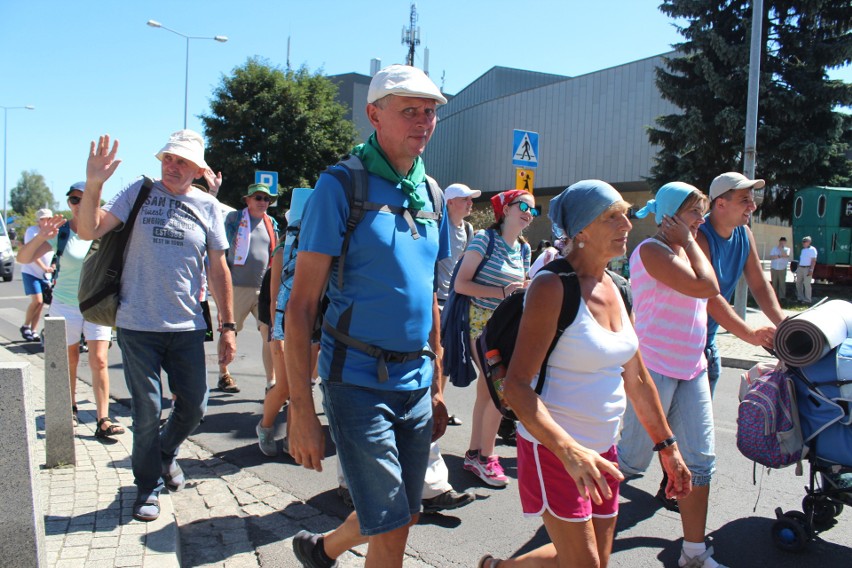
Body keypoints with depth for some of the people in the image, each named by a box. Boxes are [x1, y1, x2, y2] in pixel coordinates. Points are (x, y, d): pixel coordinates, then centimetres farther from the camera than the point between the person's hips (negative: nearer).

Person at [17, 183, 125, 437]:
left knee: (99, 361, -7)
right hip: (65, 305, 0)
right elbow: (23, 258, -15)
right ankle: (71, 409, 34)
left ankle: (103, 421, -6)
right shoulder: (60, 232, -7)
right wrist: (41, 236, -33)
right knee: (69, 360, 13)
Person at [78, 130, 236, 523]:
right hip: (137, 326, -2)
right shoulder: (139, 192, 0)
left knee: (194, 406, 8)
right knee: (147, 411, 3)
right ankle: (148, 487, 25)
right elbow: (89, 231, -8)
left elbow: (218, 270, 7)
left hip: (186, 327, 2)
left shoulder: (207, 207, 4)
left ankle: (167, 453, 39)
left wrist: (228, 327, 5)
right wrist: (93, 185, -24)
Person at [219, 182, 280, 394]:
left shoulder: (272, 223, 13)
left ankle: (271, 383, -2)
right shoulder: (233, 218, 0)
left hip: (264, 288, 3)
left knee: (270, 333, -5)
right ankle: (223, 375, 29)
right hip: (238, 287, -3)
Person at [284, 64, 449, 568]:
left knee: (403, 517, 19)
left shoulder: (429, 192, 9)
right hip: (359, 381, -6)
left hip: (416, 383, 7)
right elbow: (302, 304, -12)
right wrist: (301, 409, -16)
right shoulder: (341, 187, -10)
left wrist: (437, 385, 14)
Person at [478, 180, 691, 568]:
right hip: (554, 448, -7)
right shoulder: (552, 287, -18)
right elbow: (516, 386, -22)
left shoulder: (612, 288, 5)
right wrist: (570, 451, -33)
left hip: (602, 450, 8)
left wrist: (666, 445, 16)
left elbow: (636, 378, 13)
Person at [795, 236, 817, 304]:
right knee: (798, 283, 10)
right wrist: (797, 268, 15)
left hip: (807, 268, -8)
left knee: (807, 284, -7)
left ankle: (807, 299, -2)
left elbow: (813, 260, -11)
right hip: (800, 268, 8)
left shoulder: (812, 249, -5)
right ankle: (800, 298, 20)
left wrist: (811, 270, -18)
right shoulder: (802, 250, 18)